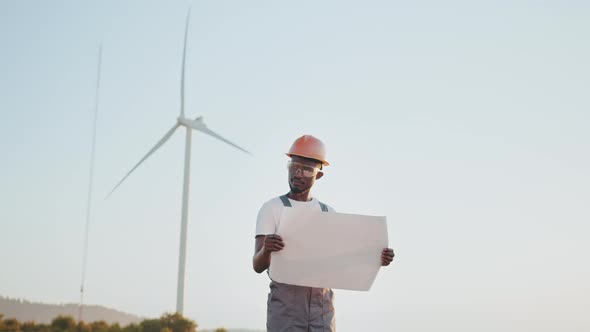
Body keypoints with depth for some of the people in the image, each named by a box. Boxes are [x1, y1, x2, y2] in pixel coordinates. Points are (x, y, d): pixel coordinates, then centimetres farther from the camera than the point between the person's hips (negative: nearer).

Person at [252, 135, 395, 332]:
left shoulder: (328, 214, 15)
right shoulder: (271, 209, 1)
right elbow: (258, 265, -9)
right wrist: (265, 249, -33)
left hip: (322, 305, 4)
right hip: (285, 303, -4)